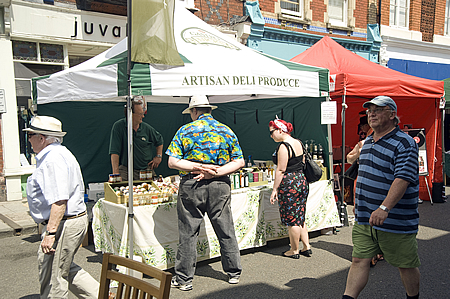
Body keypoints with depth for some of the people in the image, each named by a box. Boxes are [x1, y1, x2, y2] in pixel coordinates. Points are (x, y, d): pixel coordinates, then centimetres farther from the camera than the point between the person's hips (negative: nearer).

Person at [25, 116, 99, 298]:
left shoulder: (52, 160, -20)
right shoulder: (59, 153, 14)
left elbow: (59, 201, -28)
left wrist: (51, 233, -27)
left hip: (64, 224, -11)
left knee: (52, 279, 3)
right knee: (64, 269, 22)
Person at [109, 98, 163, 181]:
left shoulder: (146, 128, 6)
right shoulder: (118, 126, -7)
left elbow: (159, 140, 27)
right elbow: (114, 152, -13)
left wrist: (158, 156, 15)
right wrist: (116, 173, -20)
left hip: (147, 170, 4)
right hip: (126, 171, -4)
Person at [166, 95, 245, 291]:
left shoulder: (185, 131, -1)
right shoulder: (226, 131, 6)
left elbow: (172, 162, -7)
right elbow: (239, 162, 1)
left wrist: (198, 167, -11)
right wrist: (216, 173, -8)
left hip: (191, 186, -2)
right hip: (220, 186, 2)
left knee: (188, 233, 6)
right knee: (226, 231, 13)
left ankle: (184, 279, 15)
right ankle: (234, 273, 25)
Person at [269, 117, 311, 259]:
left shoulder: (284, 146, -16)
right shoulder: (298, 143, 11)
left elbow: (281, 170, -18)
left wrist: (275, 189, -14)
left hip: (289, 184, -9)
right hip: (302, 182, 9)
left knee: (291, 220, 3)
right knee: (300, 218, 17)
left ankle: (294, 251, 13)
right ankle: (306, 247, 22)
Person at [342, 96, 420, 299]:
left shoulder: (404, 143, -13)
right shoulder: (367, 142, 13)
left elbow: (403, 179, -25)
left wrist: (384, 208, -35)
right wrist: (359, 203, 24)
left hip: (395, 222, -6)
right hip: (364, 220, 7)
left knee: (406, 265, 12)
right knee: (359, 261, 3)